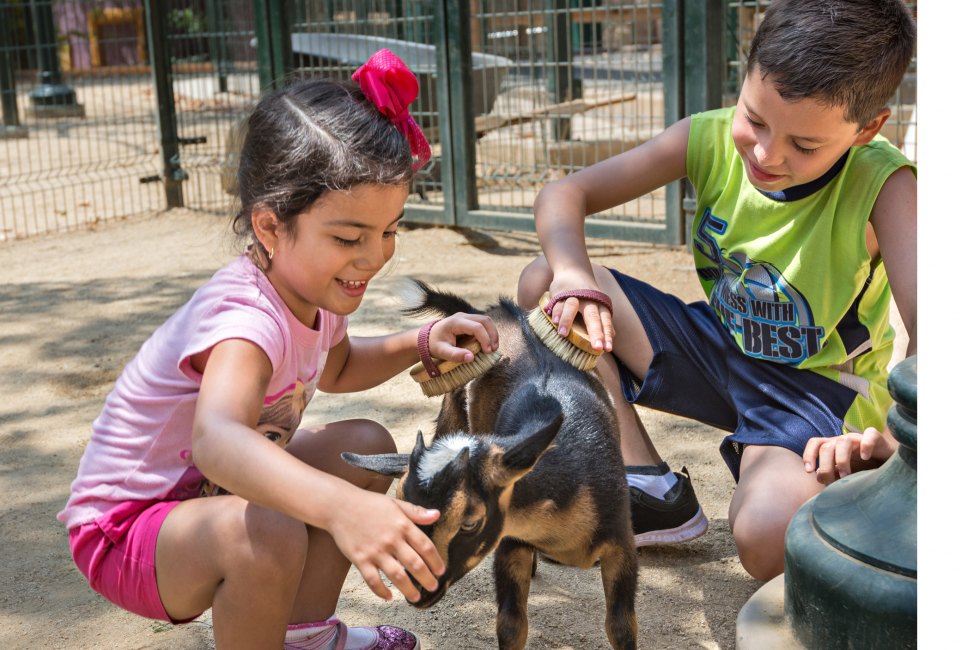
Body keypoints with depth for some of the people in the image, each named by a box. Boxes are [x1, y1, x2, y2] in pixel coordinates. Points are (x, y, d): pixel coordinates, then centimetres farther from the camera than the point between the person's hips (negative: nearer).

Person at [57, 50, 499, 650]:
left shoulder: (317, 284, -5)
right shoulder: (247, 317, -34)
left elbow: (335, 368, 19)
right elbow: (216, 439, -55)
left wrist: (422, 342, 0)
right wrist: (341, 506, -72)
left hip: (225, 491, 9)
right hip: (128, 528, -9)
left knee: (368, 446, 4)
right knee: (267, 533, -37)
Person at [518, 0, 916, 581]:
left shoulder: (882, 185, -24)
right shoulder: (710, 139, -13)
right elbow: (563, 195, -14)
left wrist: (894, 439, -49)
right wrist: (573, 277, -34)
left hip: (817, 390, -5)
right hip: (718, 351, 5)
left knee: (769, 538, -37)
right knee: (543, 282, -12)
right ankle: (655, 494, -7)